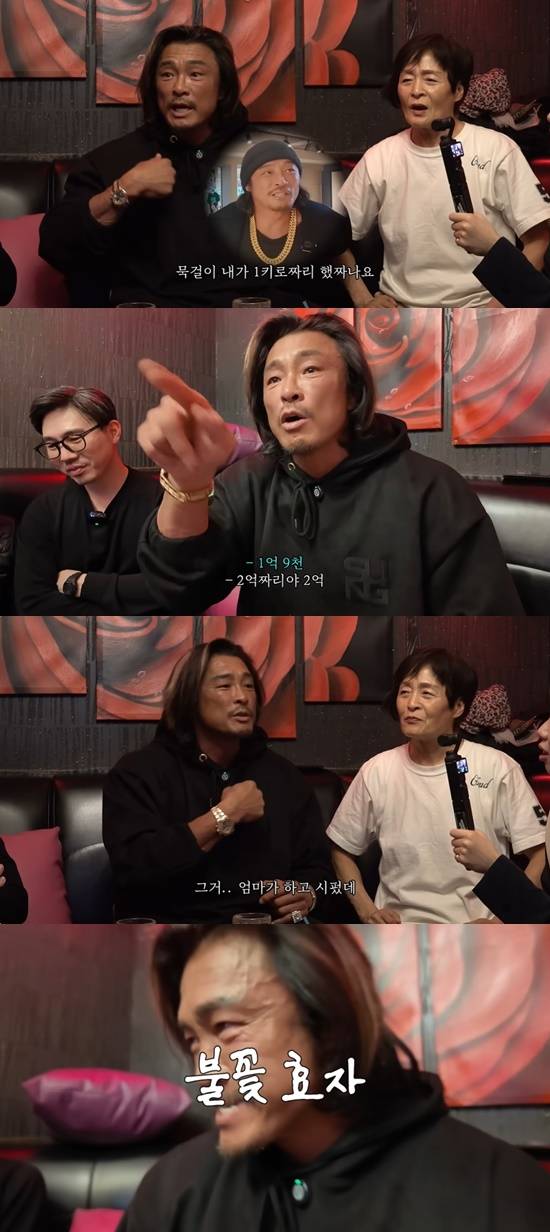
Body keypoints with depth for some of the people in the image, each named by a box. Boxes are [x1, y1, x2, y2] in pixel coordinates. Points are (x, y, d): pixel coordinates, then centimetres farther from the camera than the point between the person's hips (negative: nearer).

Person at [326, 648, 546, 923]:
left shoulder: (497, 769, -4)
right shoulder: (376, 772, 4)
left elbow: (540, 855, -1)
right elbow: (342, 850, 17)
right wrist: (365, 908, 3)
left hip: (476, 933, -1)